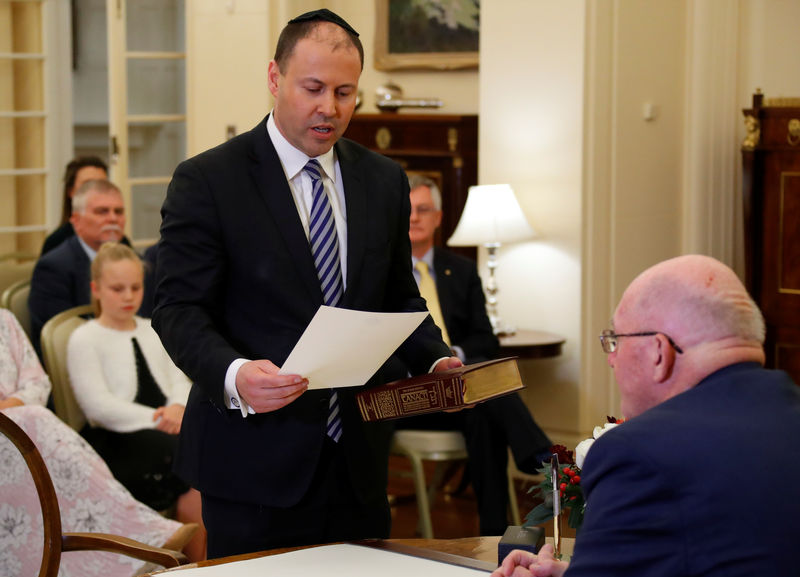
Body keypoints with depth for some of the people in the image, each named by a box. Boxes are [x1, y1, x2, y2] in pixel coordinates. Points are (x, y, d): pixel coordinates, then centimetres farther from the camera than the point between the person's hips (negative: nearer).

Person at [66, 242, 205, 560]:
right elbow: (98, 405, -7)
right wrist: (156, 420, -15)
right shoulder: (84, 339, 5)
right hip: (116, 439, -5)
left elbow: (180, 381, 18)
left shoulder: (154, 332, 25)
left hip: (167, 427, 6)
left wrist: (177, 408, -8)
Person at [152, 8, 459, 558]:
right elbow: (179, 309, -11)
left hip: (358, 462, 5)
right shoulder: (206, 181, -5)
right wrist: (233, 375, -30)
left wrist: (435, 362, -2)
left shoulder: (385, 181, 10)